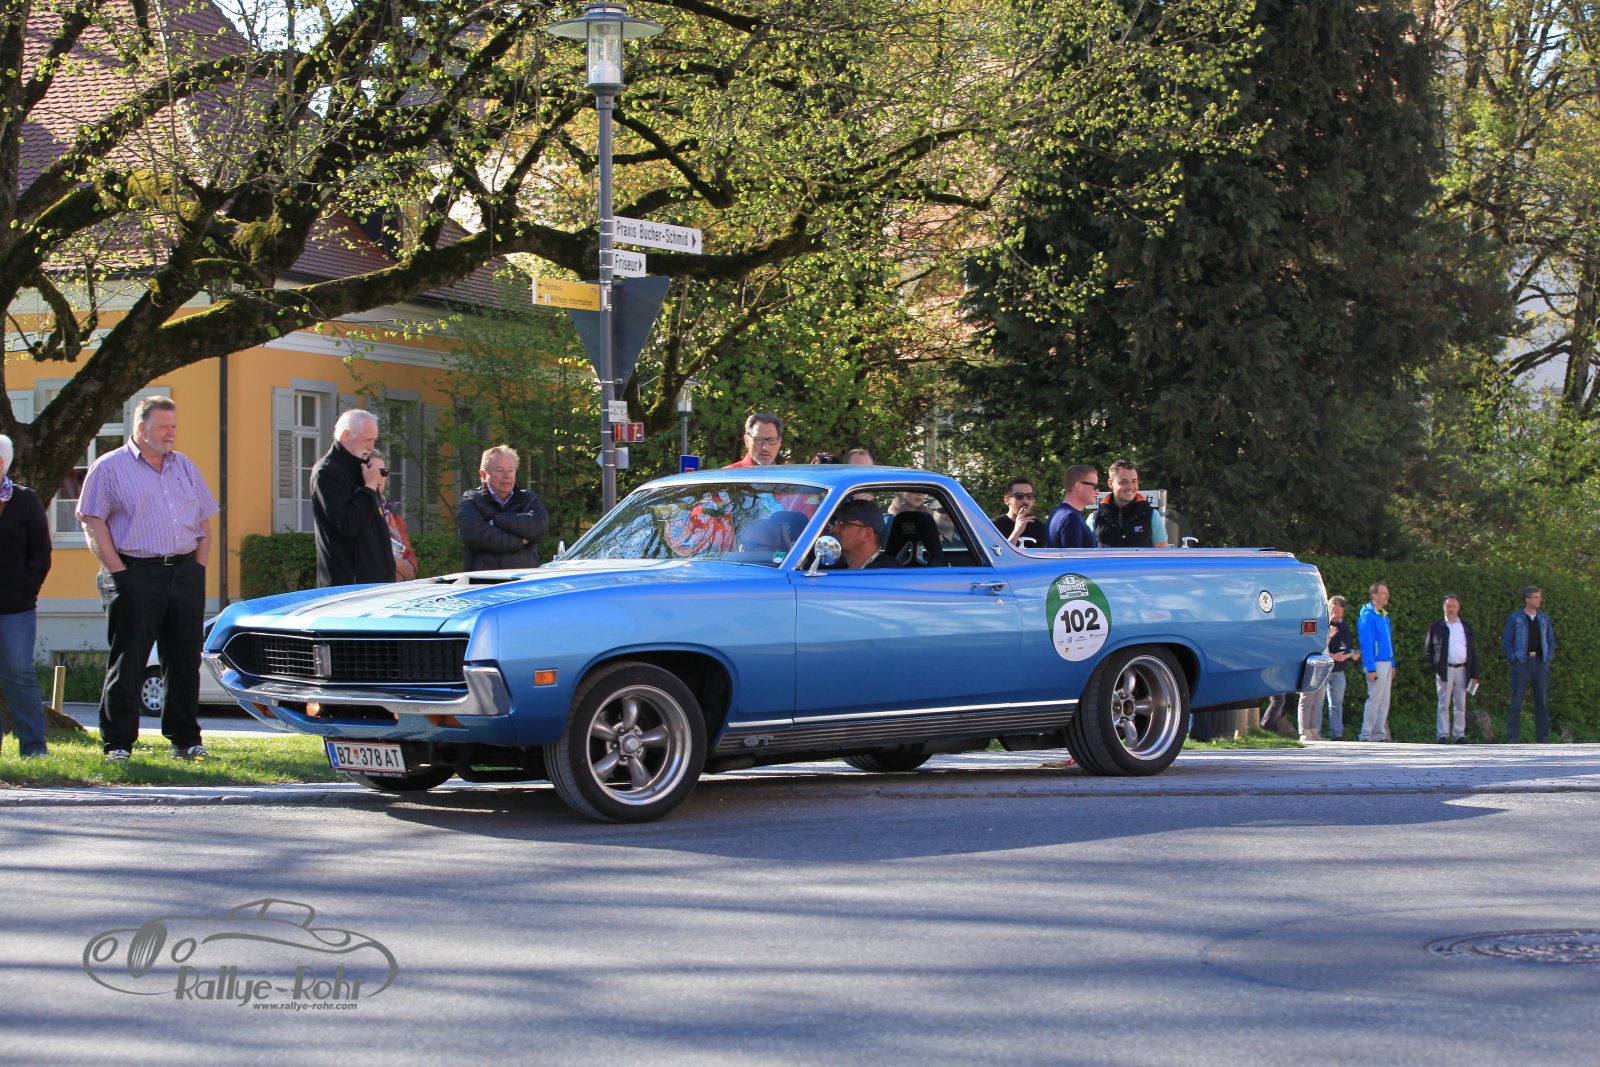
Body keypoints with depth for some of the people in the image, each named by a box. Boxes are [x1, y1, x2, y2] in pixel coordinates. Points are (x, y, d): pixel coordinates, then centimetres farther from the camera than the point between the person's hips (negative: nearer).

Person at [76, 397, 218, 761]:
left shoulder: (185, 467, 17)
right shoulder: (110, 468, 0)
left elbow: (204, 522, 19)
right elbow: (92, 522, -5)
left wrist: (198, 568, 6)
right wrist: (118, 571, -12)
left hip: (185, 574, 5)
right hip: (135, 574, -5)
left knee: (185, 662, 6)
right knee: (127, 663, -3)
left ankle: (185, 740, 14)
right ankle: (118, 743, 3)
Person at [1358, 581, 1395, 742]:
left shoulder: (1384, 616, 15)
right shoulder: (1368, 616, -12)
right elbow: (1366, 644, -16)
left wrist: (1392, 665, 16)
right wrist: (1371, 668, -20)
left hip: (1386, 664, 9)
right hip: (1376, 664, -9)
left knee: (1384, 701, 9)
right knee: (1374, 700, -8)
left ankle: (1379, 734, 14)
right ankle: (1366, 735, -4)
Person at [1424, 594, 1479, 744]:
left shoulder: (1466, 627, 12)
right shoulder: (1436, 626, 5)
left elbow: (1472, 651, 11)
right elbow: (1427, 649, 6)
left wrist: (1474, 674, 5)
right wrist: (1434, 666, -6)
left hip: (1462, 670, 3)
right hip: (1445, 670, -3)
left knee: (1461, 705, 4)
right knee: (1444, 704, -2)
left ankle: (1459, 734, 8)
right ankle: (1443, 735, -2)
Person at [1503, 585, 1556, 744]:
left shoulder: (1544, 618, 12)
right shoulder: (1515, 618, 3)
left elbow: (1551, 640, 18)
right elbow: (1506, 641, 4)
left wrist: (1549, 657, 4)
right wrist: (1512, 659, -7)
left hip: (1540, 662, 3)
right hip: (1522, 663, -3)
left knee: (1542, 701, 2)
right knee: (1516, 702, -6)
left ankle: (1542, 739, 6)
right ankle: (1512, 739, -4)